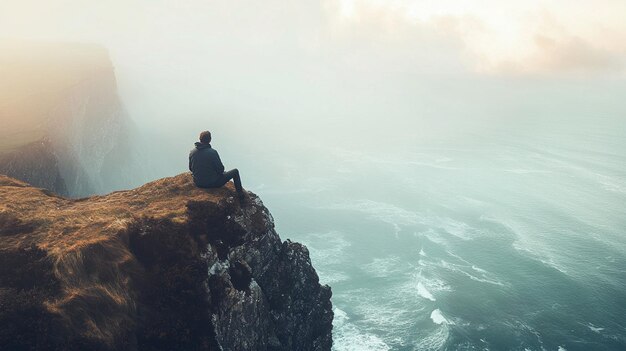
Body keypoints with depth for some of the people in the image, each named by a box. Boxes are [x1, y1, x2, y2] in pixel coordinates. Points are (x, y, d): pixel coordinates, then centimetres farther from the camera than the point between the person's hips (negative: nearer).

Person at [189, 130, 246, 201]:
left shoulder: (192, 152, -7)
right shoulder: (212, 152, -24)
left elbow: (191, 168, 5)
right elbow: (221, 169, -15)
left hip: (198, 183, 6)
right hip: (213, 183, -6)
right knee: (235, 171, 13)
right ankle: (240, 194, 26)